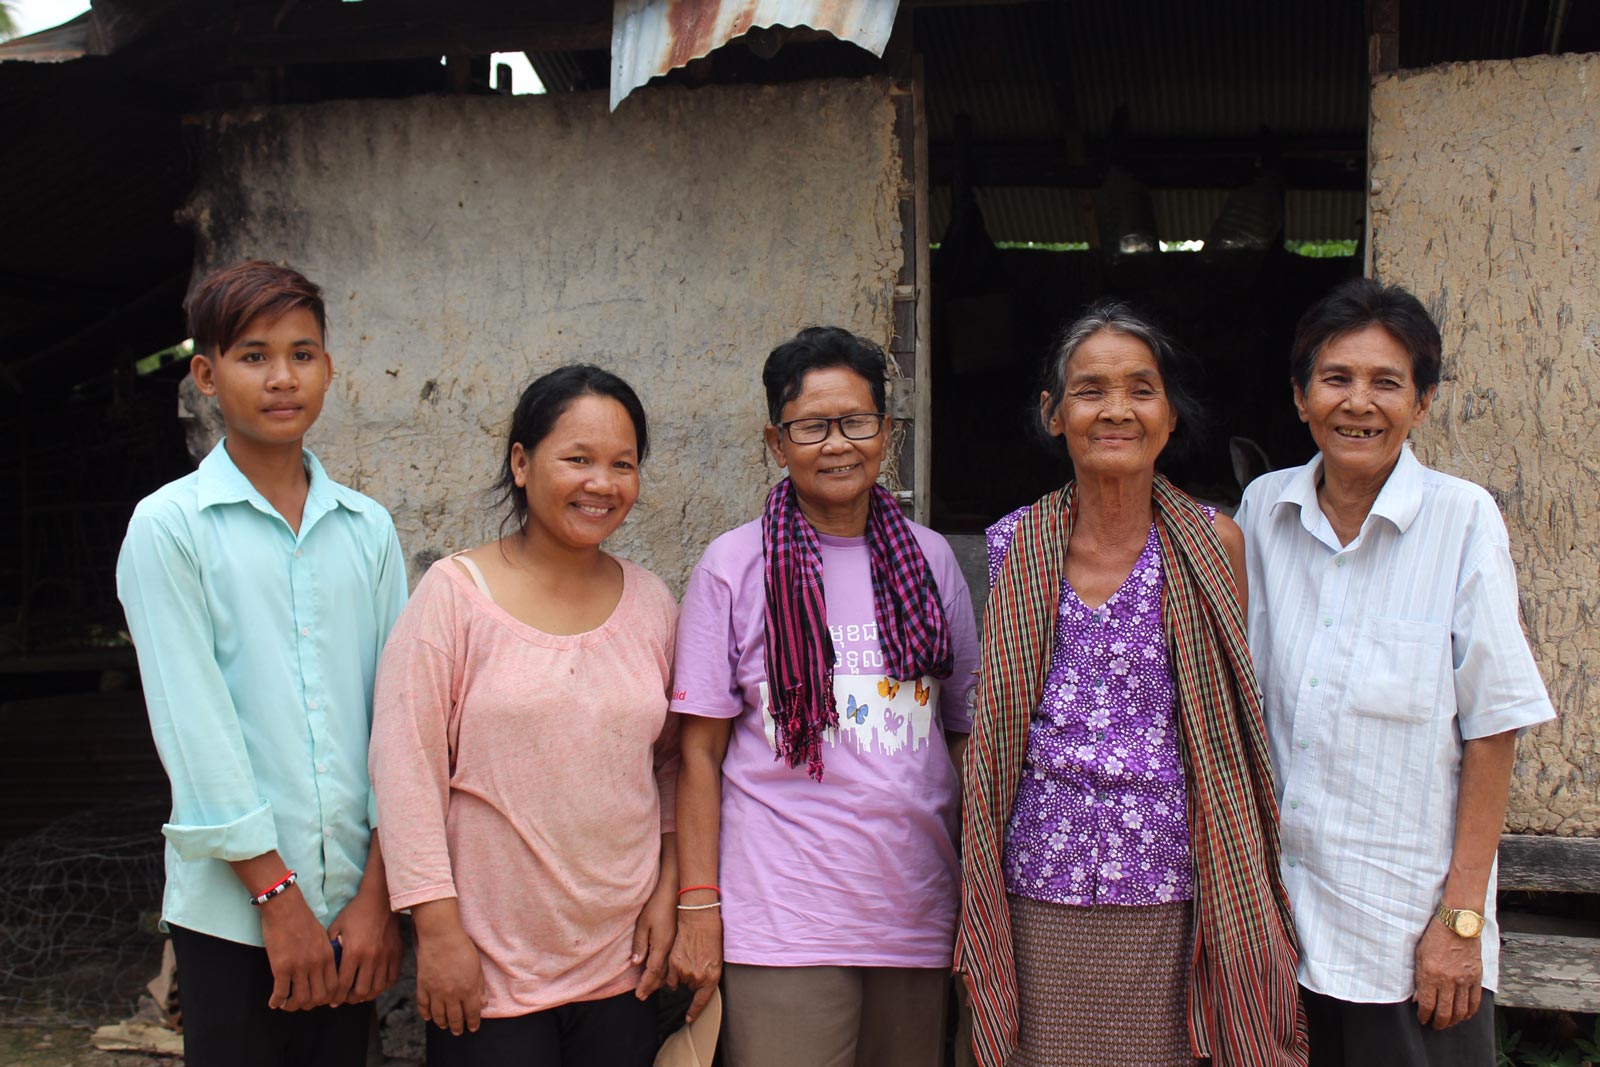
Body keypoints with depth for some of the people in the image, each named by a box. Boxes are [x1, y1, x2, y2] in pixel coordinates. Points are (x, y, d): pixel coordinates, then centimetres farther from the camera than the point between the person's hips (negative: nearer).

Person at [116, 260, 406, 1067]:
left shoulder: (368, 529, 6)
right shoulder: (168, 526, -4)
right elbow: (194, 722, -9)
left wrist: (378, 893, -4)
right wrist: (278, 893, -11)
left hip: (353, 899, 3)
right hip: (233, 905, -3)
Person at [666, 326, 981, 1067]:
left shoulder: (930, 559, 8)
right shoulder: (735, 566, -2)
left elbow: (963, 731, 13)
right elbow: (700, 753, -1)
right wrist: (698, 908, -6)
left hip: (917, 915, 3)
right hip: (782, 923, -3)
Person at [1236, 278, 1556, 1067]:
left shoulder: (1462, 519, -10)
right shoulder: (1264, 508, 1)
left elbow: (1491, 731, -9)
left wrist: (1461, 918, -10)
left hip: (1407, 929, -3)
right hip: (1275, 910, 3)